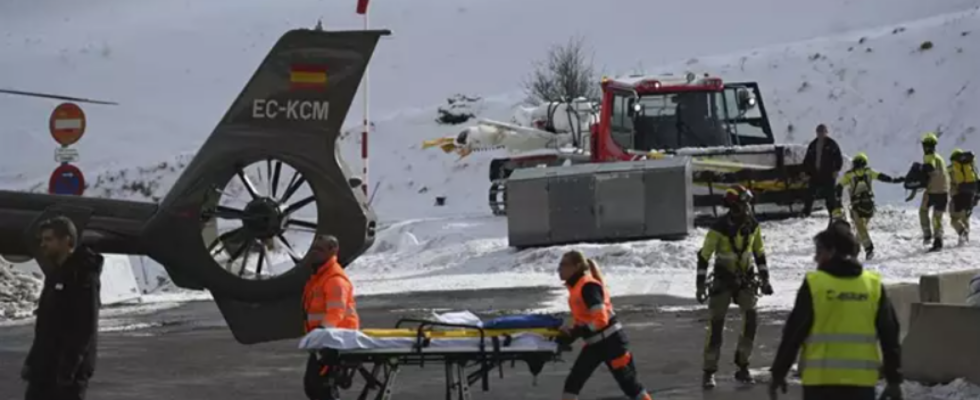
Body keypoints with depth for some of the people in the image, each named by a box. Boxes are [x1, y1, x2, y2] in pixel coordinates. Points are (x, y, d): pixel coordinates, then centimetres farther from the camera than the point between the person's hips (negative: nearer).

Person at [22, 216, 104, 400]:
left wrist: (69, 367, -26)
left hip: (70, 369, -10)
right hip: (45, 367, 10)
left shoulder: (83, 277, -15)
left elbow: (85, 328, -22)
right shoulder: (56, 273, 15)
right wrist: (32, 361, 17)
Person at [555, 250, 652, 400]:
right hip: (594, 343, 9)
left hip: (610, 341, -9)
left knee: (629, 383, 0)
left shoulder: (588, 286, -20)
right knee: (573, 382, 3)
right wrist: (568, 334, 1)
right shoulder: (576, 286, 9)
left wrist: (575, 332, -25)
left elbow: (601, 319, -26)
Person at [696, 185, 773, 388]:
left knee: (751, 318, -12)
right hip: (723, 278, -3)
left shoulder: (752, 226, -4)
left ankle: (742, 366, -1)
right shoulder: (719, 228, -17)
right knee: (716, 323, -5)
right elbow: (704, 256, -12)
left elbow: (759, 252, 11)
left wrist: (764, 279, 11)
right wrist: (701, 285, -14)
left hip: (746, 278, 3)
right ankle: (709, 371, 5)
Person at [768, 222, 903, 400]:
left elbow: (793, 332, -4)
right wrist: (894, 379, 14)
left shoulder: (813, 284, -6)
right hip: (862, 381, 3)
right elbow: (889, 335, 6)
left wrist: (778, 373, 6)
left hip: (819, 380, -3)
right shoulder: (874, 286, 4)